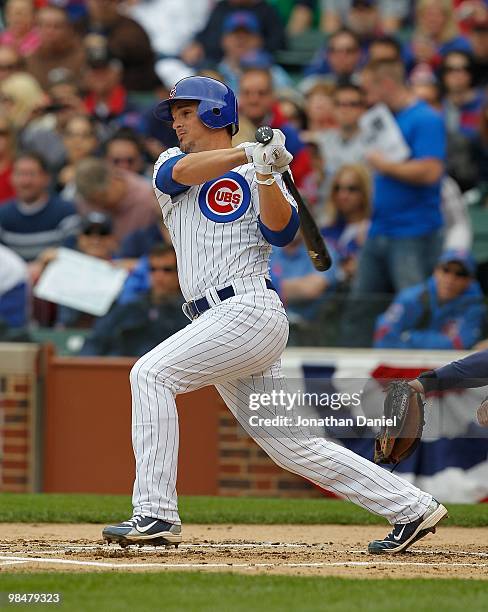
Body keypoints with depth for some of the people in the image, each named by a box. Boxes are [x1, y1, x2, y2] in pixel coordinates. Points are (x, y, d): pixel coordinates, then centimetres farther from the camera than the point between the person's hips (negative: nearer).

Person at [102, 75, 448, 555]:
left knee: (151, 374, -19)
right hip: (219, 323, 6)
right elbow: (183, 171, -6)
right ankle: (412, 508, 11)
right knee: (291, 446, 5)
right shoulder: (170, 165, 19)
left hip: (250, 311, -6)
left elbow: (281, 231, -10)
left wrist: (266, 173, -22)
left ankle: (155, 515, -22)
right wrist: (248, 152, -19)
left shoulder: (258, 174, 7)